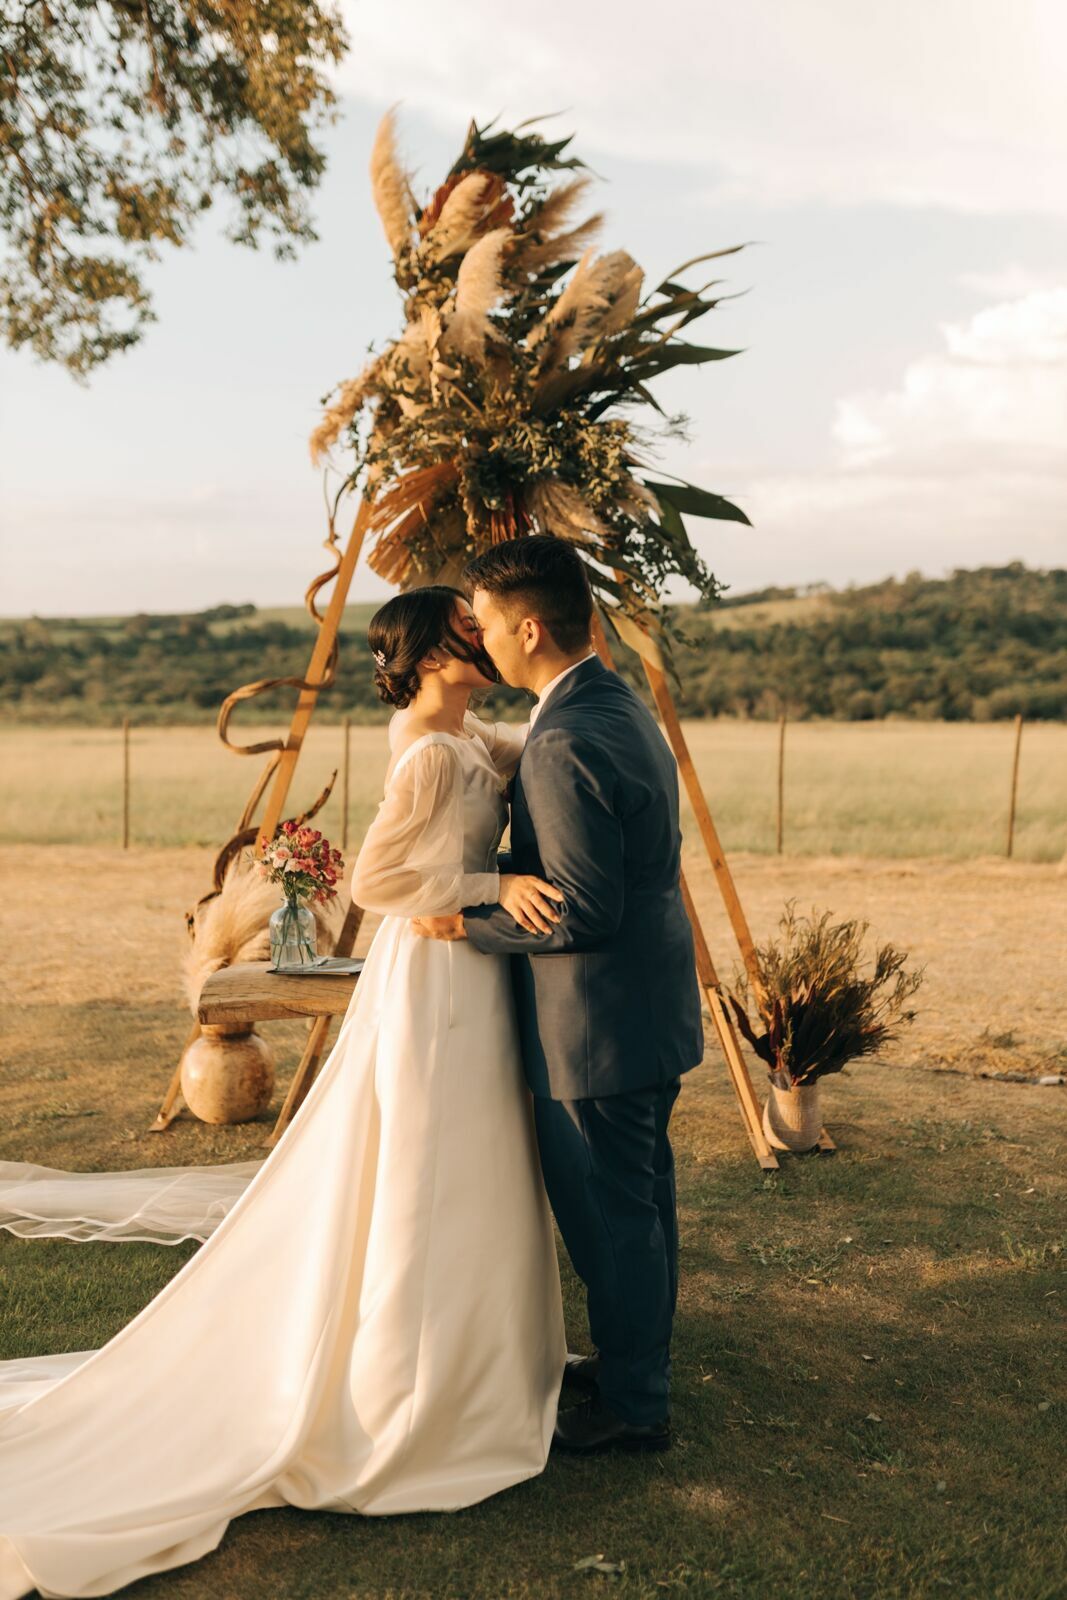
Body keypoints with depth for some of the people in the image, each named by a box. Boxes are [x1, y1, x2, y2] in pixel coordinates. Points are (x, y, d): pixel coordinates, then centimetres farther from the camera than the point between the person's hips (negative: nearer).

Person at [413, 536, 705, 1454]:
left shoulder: (565, 744, -26)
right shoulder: (623, 706, 6)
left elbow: (581, 913, -26)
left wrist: (465, 922, -14)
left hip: (600, 1025, -10)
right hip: (652, 1008, 10)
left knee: (608, 1214, 7)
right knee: (640, 1199, 23)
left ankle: (633, 1406, 24)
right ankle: (636, 1358, 41)